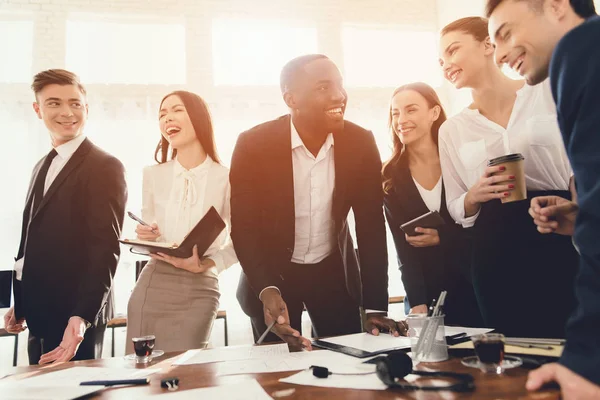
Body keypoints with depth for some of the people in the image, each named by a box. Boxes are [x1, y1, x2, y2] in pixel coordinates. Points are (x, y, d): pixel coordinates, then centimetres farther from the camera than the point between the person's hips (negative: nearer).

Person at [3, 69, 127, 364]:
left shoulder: (106, 168, -12)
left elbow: (105, 249, -19)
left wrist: (82, 317, -25)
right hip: (39, 316, 7)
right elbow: (33, 241, 17)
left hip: (74, 318, -7)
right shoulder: (42, 167, 14)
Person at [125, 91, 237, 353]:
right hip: (152, 285, 3)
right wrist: (144, 238, -7)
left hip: (200, 289, -3)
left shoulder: (226, 178, -5)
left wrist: (207, 264, -15)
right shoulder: (153, 175, 6)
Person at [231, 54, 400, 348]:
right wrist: (267, 290, -32)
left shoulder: (360, 142, -11)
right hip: (273, 275, -1)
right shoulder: (253, 145, -18)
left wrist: (375, 306, -14)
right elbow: (243, 227, -16)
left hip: (335, 273, 2)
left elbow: (371, 225, -9)